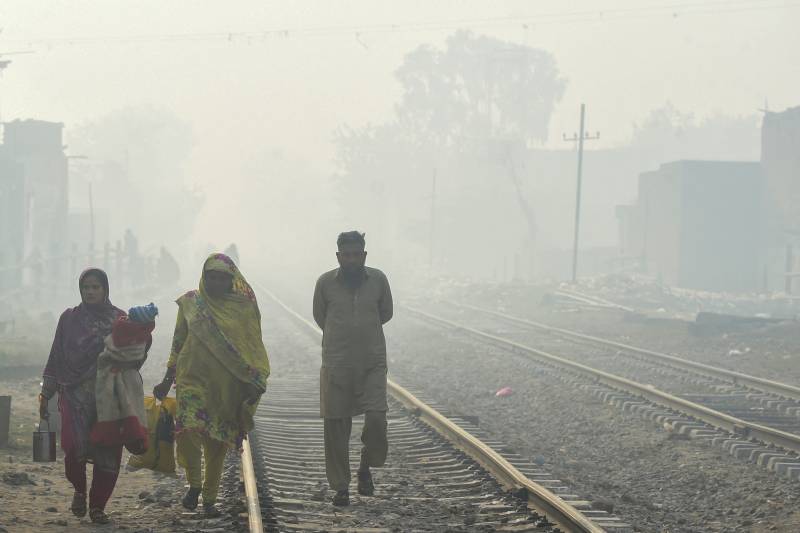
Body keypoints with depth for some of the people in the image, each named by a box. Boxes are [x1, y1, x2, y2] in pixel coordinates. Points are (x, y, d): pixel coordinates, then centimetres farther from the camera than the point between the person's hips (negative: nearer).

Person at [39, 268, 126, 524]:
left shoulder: (120, 319, 9)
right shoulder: (69, 318, 10)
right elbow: (55, 358, 12)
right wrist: (45, 394, 8)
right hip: (75, 394, -1)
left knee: (108, 452, -5)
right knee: (74, 445, -19)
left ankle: (97, 506, 11)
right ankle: (79, 489, 9)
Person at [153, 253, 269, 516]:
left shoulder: (244, 308, 3)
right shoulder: (190, 303, 5)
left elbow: (254, 349, 5)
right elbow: (178, 343, 13)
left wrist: (254, 384, -6)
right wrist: (168, 380, 11)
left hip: (228, 386, 1)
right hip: (193, 378, -1)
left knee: (217, 444, 5)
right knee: (189, 429, -21)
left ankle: (209, 498, 20)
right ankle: (195, 484, 2)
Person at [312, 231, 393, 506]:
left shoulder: (378, 279, -1)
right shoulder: (325, 282, -3)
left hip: (373, 364, 0)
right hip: (336, 365, 0)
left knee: (377, 419, -14)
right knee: (336, 427, 2)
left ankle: (366, 467, 13)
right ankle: (340, 487, 13)